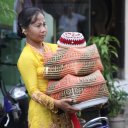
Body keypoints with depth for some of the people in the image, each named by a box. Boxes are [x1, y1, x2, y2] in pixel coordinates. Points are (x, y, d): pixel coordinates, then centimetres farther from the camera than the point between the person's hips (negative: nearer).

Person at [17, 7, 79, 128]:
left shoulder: (54, 48, 8)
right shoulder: (26, 57, -10)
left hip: (62, 111, 5)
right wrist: (56, 103, -27)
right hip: (43, 112, -5)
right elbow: (33, 91, -14)